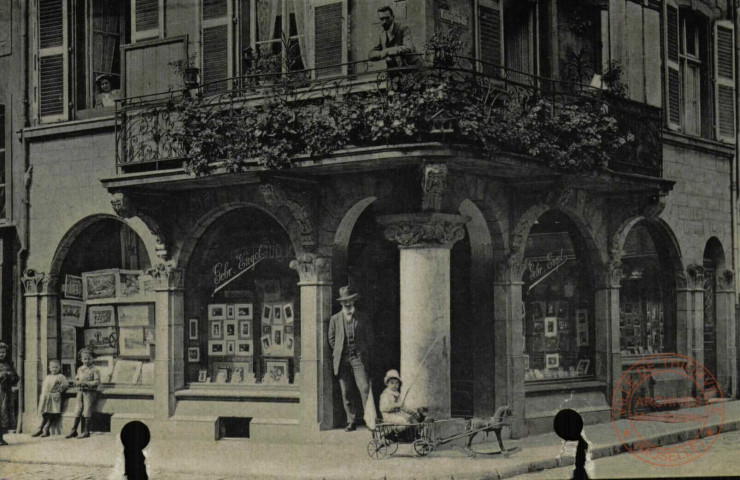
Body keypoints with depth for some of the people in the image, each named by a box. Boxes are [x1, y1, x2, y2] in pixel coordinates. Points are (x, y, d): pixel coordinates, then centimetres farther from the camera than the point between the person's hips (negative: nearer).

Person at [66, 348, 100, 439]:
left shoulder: (95, 369, -3)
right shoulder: (80, 369, 15)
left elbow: (97, 382, -10)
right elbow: (76, 380, 16)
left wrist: (86, 383, -18)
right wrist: (78, 382, -7)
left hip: (89, 392, -5)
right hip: (80, 392, 5)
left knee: (87, 411, -5)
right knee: (78, 411, 4)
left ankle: (86, 431, 0)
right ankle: (74, 431, 9)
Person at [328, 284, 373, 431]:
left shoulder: (362, 319, 9)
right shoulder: (335, 319, 11)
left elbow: (369, 338, 13)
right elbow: (331, 339, 17)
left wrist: (363, 353, 7)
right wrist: (339, 352, 9)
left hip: (358, 357, -2)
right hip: (342, 359, 2)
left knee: (364, 388, -13)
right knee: (345, 392, -1)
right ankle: (351, 421, 5)